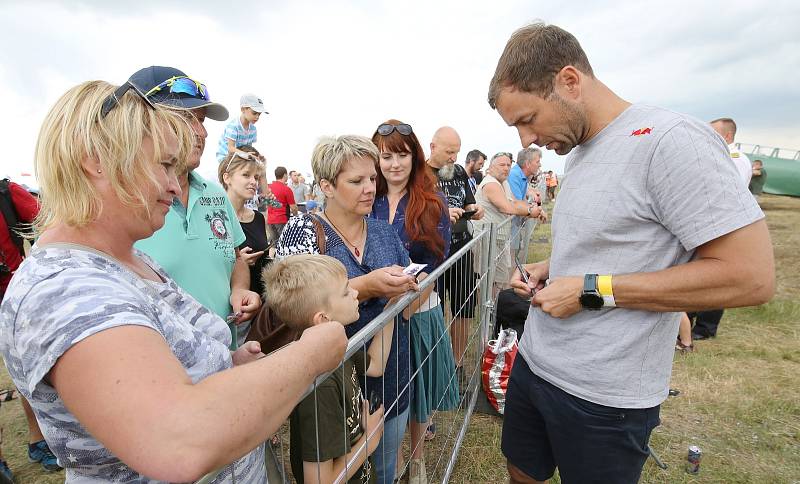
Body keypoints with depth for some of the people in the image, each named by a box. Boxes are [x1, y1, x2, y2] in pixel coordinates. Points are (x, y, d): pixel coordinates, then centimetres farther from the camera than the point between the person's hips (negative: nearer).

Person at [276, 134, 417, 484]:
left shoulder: (384, 231, 2)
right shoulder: (302, 230, -12)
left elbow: (409, 298, 10)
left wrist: (405, 289, -12)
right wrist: (367, 286, -32)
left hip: (392, 382, 5)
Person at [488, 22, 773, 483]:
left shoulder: (670, 140, -18)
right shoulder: (579, 153, 7)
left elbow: (751, 276, -21)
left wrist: (590, 291, -22)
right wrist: (549, 268, 1)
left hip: (603, 397, -7)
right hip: (533, 361, 8)